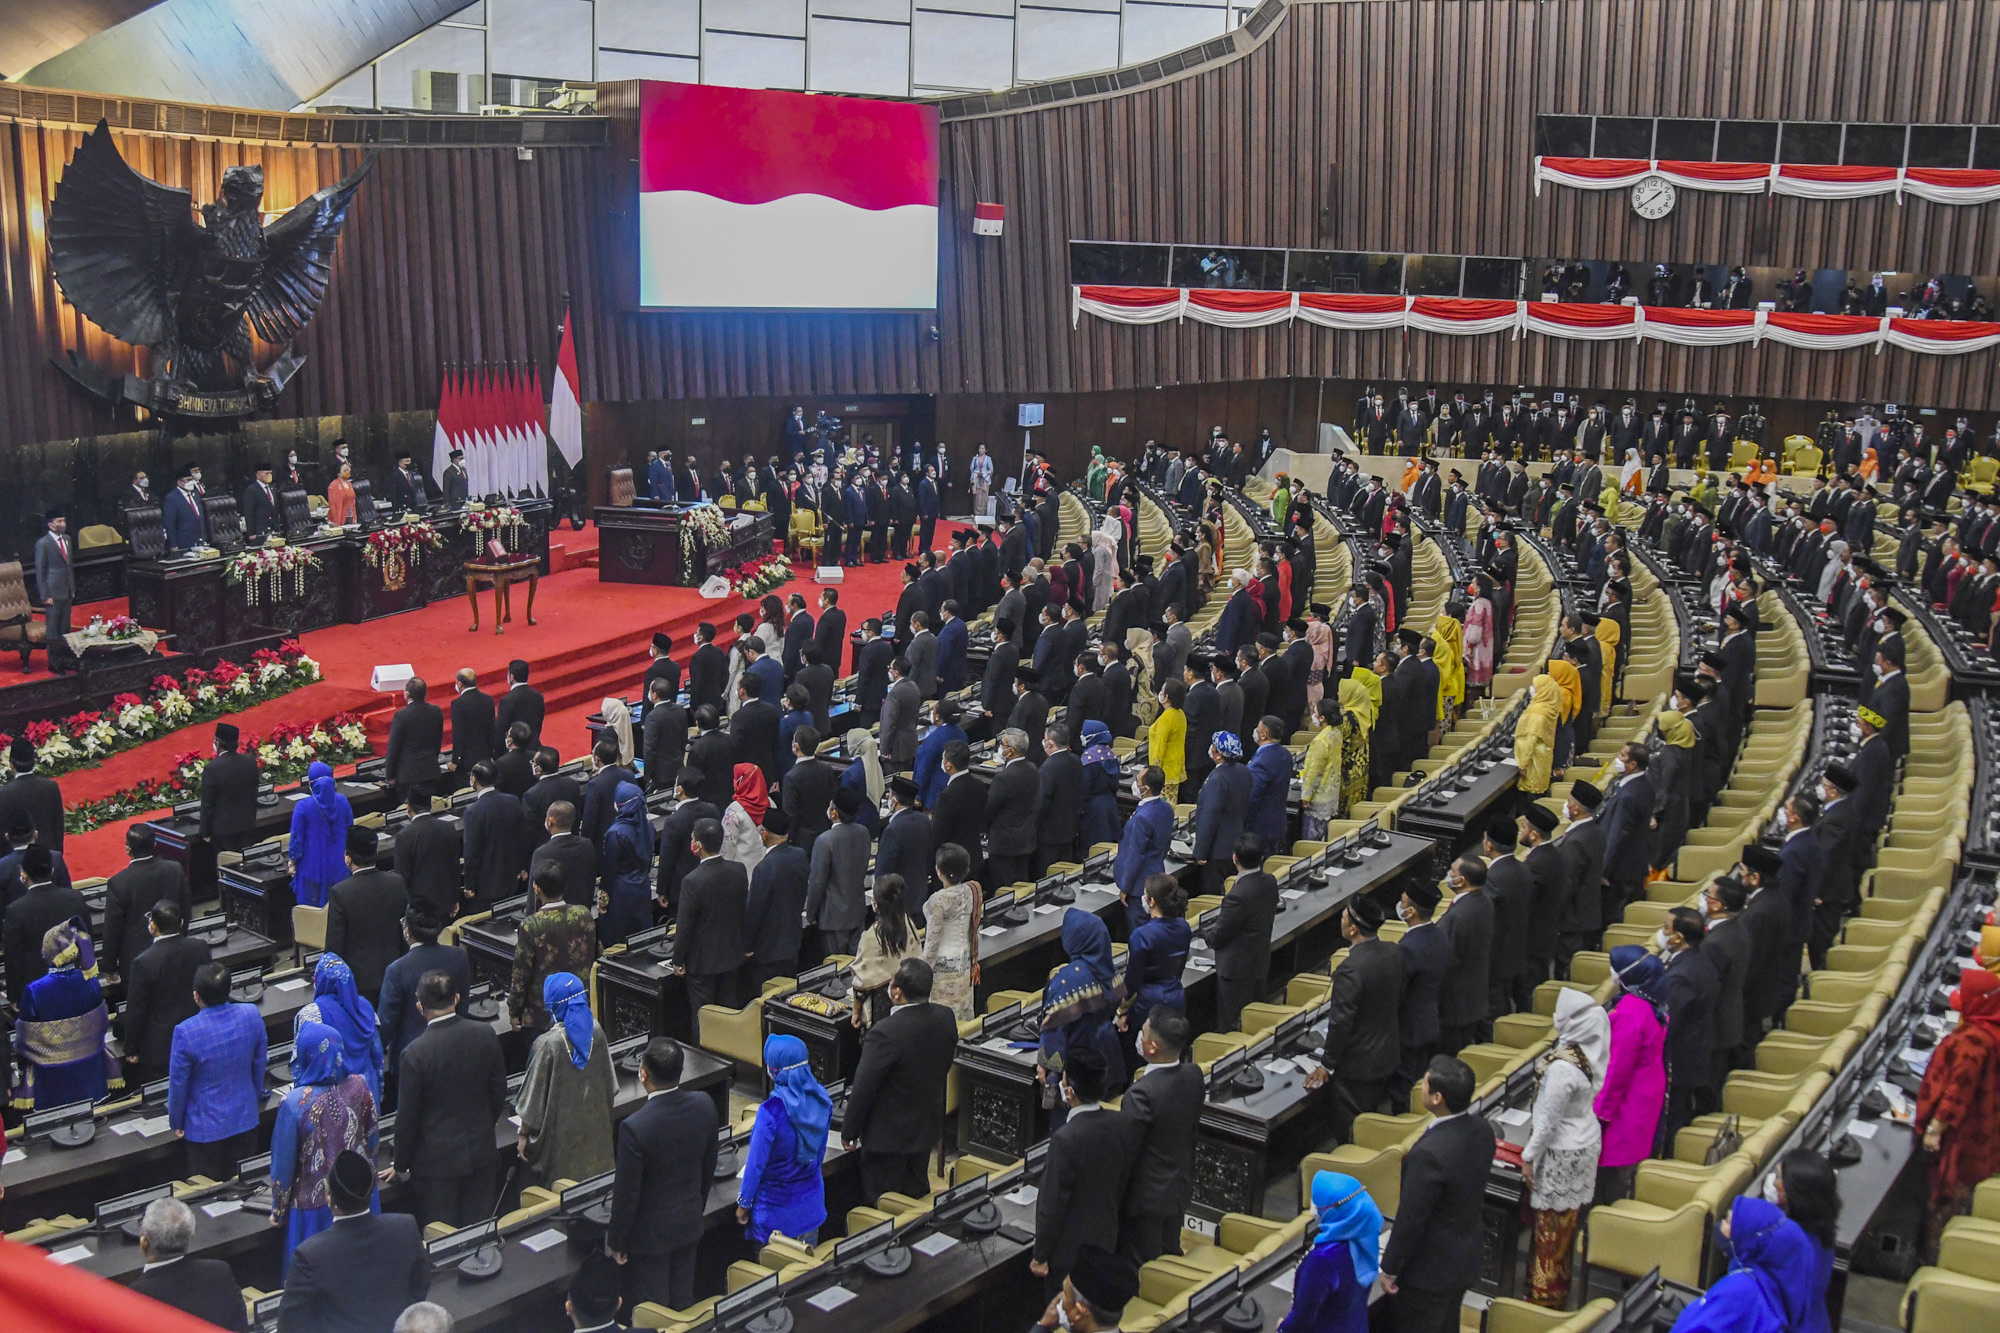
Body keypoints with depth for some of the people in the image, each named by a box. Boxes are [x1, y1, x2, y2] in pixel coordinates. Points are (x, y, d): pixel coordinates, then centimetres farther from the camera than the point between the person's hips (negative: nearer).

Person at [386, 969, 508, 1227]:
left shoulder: (415, 1053, -21)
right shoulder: (486, 1034, -9)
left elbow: (407, 1116, -12)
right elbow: (498, 1091, 3)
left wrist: (400, 1165, 2)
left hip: (436, 1159, -4)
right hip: (480, 1150, 4)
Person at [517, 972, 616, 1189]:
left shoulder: (547, 1044, -24)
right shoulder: (596, 1031, -9)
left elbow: (535, 1097, -15)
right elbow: (610, 1083, 4)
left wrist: (524, 1135, -2)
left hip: (562, 1133, -5)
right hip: (596, 1126, 5)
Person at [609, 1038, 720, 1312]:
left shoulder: (635, 1127, -32)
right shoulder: (704, 1105, -14)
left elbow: (626, 1193, -21)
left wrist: (616, 1241, -5)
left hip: (650, 1232, -5)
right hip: (689, 1223, 5)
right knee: (683, 1302, 22)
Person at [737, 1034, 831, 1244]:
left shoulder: (771, 1111, -27)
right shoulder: (821, 1099, -8)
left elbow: (756, 1164, -18)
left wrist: (743, 1204, -5)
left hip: (776, 1207, -6)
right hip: (811, 1201, 6)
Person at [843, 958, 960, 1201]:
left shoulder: (885, 1034, -31)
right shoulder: (945, 1018, -10)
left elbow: (863, 1089, -22)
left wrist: (848, 1132, -8)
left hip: (888, 1135, -7)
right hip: (927, 1127, 7)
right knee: (917, 1194, 24)